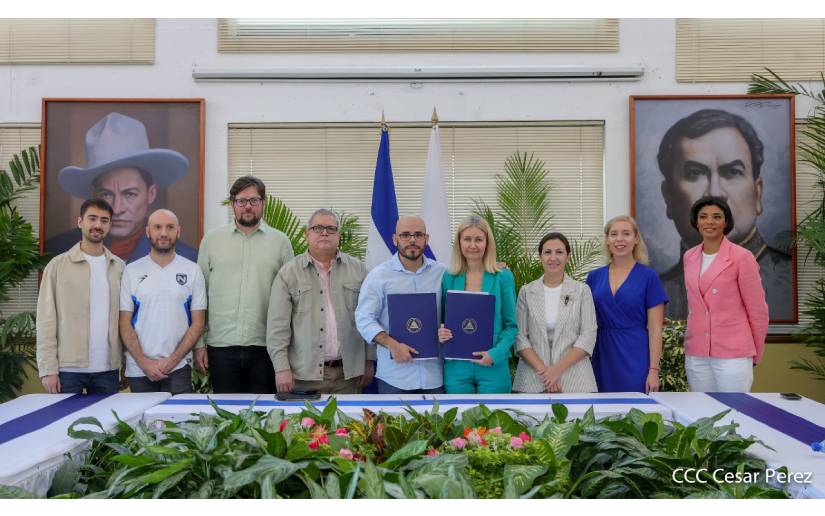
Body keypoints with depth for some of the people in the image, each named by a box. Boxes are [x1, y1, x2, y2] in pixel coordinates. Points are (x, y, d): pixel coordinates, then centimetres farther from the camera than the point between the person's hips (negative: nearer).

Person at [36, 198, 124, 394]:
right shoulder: (58, 265, 0)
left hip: (108, 370, 2)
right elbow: (46, 320, -2)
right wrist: (48, 369, -8)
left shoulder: (119, 267, 7)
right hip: (67, 368, -2)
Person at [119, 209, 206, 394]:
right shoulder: (132, 271, 4)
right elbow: (125, 323, 3)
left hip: (178, 369, -1)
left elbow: (198, 323, 1)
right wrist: (144, 362, -8)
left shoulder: (192, 271, 3)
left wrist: (171, 361, -8)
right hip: (138, 370, 1)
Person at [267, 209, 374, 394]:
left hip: (348, 372, 2)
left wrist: (369, 360, 5)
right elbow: (278, 325, -3)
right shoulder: (289, 272, 1)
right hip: (304, 372, -2)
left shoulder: (358, 269, 7)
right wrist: (282, 368, -9)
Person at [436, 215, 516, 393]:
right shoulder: (448, 278, 3)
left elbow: (511, 325, 0)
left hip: (494, 366, -1)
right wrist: (440, 334, -10)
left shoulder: (503, 277, -2)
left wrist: (495, 354, -15)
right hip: (456, 367, 2)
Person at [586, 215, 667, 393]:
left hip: (636, 358, -3)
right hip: (603, 360, 3)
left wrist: (654, 370, -10)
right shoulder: (594, 277, 8)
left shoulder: (649, 277, -2)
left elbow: (655, 329, -4)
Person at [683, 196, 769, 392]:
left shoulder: (741, 257, -8)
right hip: (696, 355, 5)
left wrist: (755, 354, 4)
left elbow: (757, 310, -2)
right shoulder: (689, 257, 8)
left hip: (733, 354, -5)